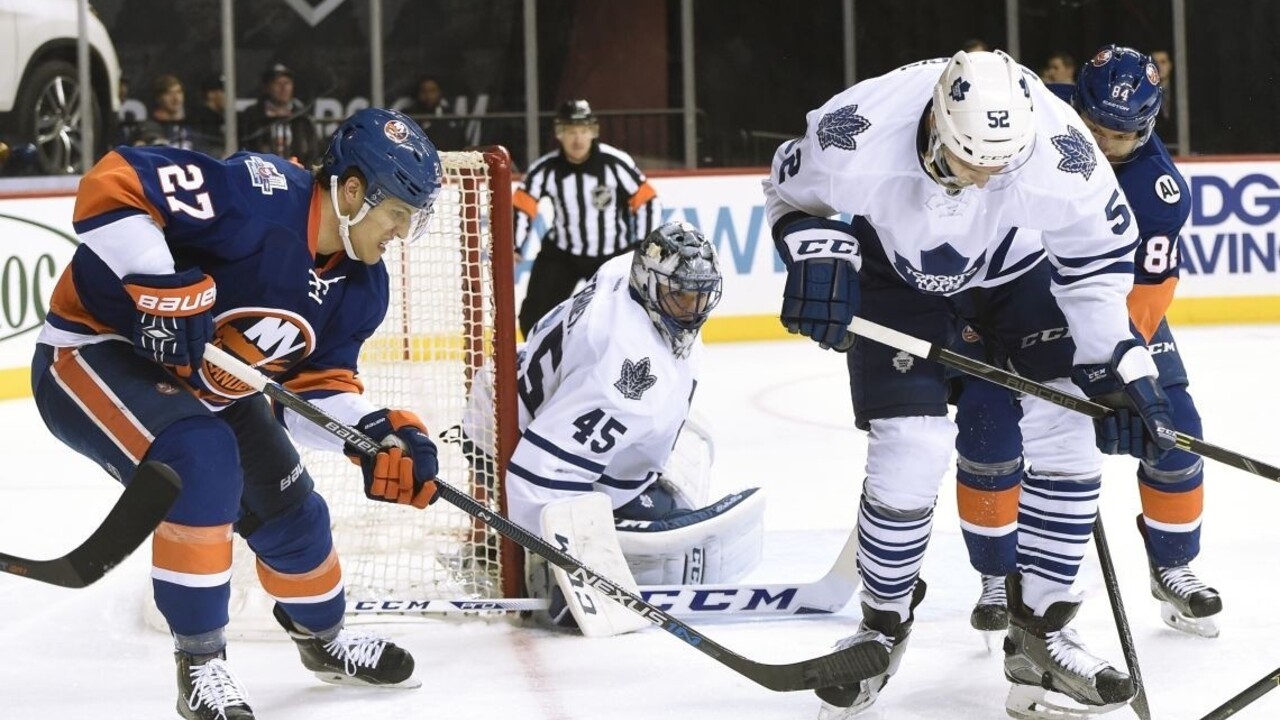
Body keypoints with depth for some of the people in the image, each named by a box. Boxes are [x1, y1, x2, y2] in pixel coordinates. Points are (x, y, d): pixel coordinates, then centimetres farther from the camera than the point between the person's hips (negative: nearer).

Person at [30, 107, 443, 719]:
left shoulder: (360, 286, -3)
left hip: (207, 387, 9)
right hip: (94, 350, -9)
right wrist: (159, 286, -42)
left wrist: (377, 433, -18)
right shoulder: (260, 196, -30)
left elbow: (316, 383, 0)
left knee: (289, 512, 13)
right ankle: (199, 663, -17)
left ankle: (322, 634, 44)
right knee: (202, 461, -32)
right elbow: (113, 185, -35)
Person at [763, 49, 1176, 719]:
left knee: (1067, 425, -12)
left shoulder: (1060, 149, -35)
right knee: (911, 449, -13)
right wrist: (818, 257, -30)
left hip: (1017, 267, 2)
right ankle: (883, 624, 14)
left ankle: (1039, 630, 3)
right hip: (897, 270, -1)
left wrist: (1118, 364, -19)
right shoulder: (855, 134, -37)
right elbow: (793, 192, -12)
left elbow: (1101, 250, -16)